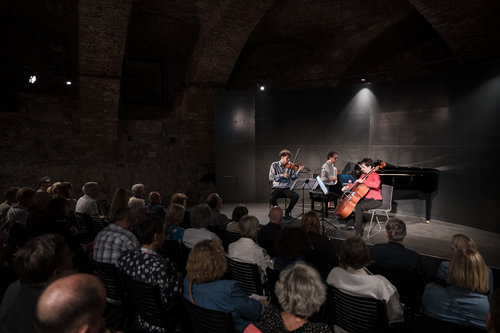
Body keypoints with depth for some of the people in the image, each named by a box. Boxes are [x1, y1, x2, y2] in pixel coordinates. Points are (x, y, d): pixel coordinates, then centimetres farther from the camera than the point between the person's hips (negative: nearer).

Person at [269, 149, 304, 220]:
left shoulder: (290, 166, 8)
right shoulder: (274, 165, 3)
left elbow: (293, 178, 2)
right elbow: (271, 177, -7)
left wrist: (298, 171, -13)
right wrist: (282, 175, -15)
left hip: (287, 188, 2)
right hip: (277, 188, -2)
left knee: (296, 195, -27)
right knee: (272, 198, -33)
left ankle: (287, 212, -3)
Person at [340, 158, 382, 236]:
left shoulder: (375, 175, -14)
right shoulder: (363, 175, 12)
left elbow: (376, 185, -35)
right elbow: (356, 183, 21)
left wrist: (363, 181, -34)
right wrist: (348, 187, 3)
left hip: (375, 200, -9)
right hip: (366, 198, 9)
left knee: (358, 207, -29)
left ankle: (359, 231, -22)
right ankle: (350, 224, 16)